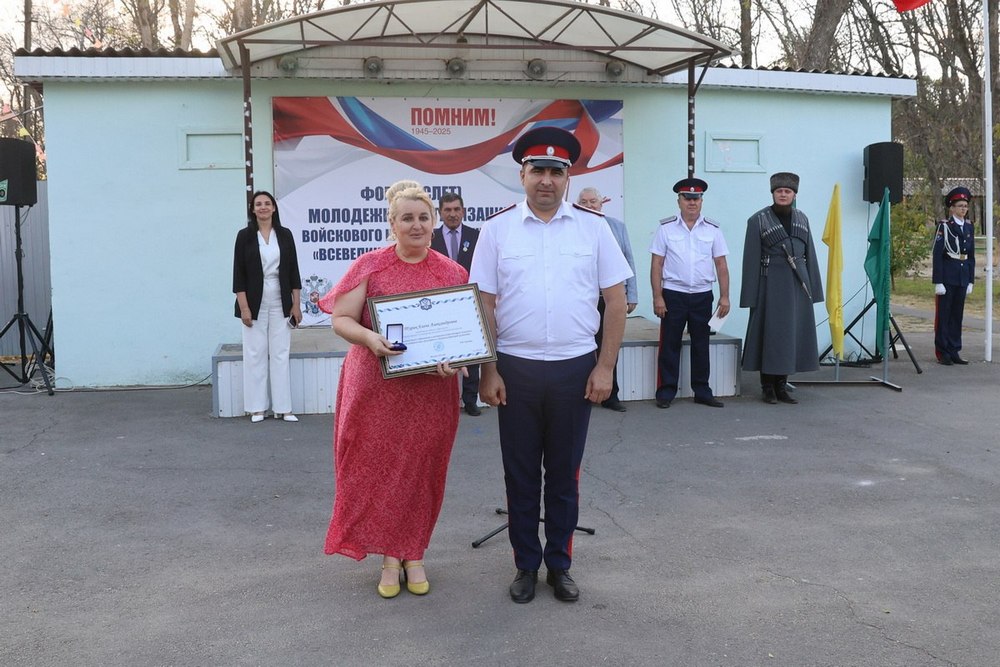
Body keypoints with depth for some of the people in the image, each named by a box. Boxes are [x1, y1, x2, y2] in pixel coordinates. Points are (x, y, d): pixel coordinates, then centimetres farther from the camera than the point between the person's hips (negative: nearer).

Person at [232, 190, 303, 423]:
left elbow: (293, 272, 7)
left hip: (280, 303, 2)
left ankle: (283, 407, 9)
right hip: (255, 303, -2)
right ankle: (257, 408, 10)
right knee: (255, 354, 2)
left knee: (280, 354, 4)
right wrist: (244, 307, -8)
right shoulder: (245, 236, 0)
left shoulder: (285, 235, 5)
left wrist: (296, 304, 3)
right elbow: (239, 274, -2)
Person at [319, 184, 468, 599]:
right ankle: (390, 557, 19)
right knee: (378, 469, 3)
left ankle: (413, 556, 26)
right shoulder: (370, 266, -2)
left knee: (422, 472, 10)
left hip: (431, 391, 1)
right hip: (377, 389, -1)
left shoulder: (451, 272, 3)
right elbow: (340, 319, -4)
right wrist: (369, 337, -24)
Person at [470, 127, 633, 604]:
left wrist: (605, 367, -3)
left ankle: (559, 564, 26)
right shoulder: (497, 229, 1)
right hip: (515, 368, 0)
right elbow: (484, 305, 1)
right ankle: (526, 565, 24)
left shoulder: (592, 227, 2)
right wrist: (487, 371, -3)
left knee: (564, 473, 11)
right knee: (520, 472, 10)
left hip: (575, 368, 0)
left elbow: (615, 300, 3)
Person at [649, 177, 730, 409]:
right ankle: (666, 391, 10)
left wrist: (724, 296, 0)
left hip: (702, 295, 2)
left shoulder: (712, 229, 5)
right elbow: (656, 264, -1)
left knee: (701, 345, 9)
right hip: (673, 294, -2)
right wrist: (657, 297, -7)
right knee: (670, 344, 2)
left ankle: (702, 391, 18)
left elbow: (721, 264, 5)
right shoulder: (666, 228, 0)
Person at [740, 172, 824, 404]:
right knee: (770, 335, -1)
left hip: (797, 285, 5)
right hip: (771, 284, -5)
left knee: (793, 335, 6)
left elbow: (810, 255, 13)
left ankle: (782, 386, 16)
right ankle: (768, 388, 8)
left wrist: (813, 289, 9)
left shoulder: (802, 219, 11)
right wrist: (751, 296, -8)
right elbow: (751, 260, -5)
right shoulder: (758, 220, -3)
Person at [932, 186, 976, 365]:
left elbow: (971, 255, 15)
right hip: (947, 275, -6)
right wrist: (938, 282, -15)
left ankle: (954, 351, 15)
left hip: (963, 276, 6)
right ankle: (942, 352, 6)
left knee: (957, 314, 9)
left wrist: (971, 280, 10)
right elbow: (936, 255, -11)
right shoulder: (944, 226, -7)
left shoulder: (968, 227, 11)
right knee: (943, 313, 0)